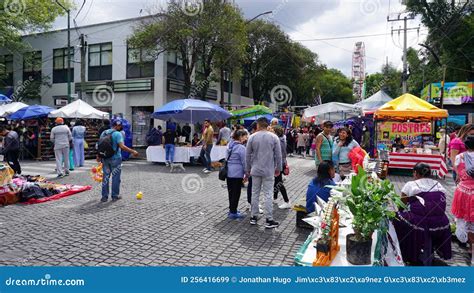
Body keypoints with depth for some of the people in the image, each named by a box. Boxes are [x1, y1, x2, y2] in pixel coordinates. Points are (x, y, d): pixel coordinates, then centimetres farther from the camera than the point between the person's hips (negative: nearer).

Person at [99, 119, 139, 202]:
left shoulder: (103, 133, 8)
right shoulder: (117, 134, -14)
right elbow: (122, 146, -25)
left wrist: (99, 156, 25)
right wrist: (133, 151, -23)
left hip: (105, 158, 6)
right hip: (115, 159, -6)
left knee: (105, 177, 12)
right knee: (115, 177, 6)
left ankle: (104, 196, 16)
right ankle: (115, 196, 15)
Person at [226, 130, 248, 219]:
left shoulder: (231, 145, 11)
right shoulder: (241, 147, -14)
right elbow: (244, 162, -13)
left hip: (229, 172, 8)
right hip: (237, 173, -8)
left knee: (231, 192, 15)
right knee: (236, 193, 2)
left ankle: (232, 210, 26)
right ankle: (233, 212, 9)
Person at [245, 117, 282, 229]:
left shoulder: (252, 137, -2)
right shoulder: (274, 137, -4)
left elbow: (247, 155, 3)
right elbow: (278, 155, -2)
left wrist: (247, 169, 13)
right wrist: (278, 168, 11)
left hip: (255, 170, 2)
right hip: (268, 171, -1)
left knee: (255, 193, 12)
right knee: (268, 195, 2)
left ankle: (253, 217, 20)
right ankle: (269, 220, 6)